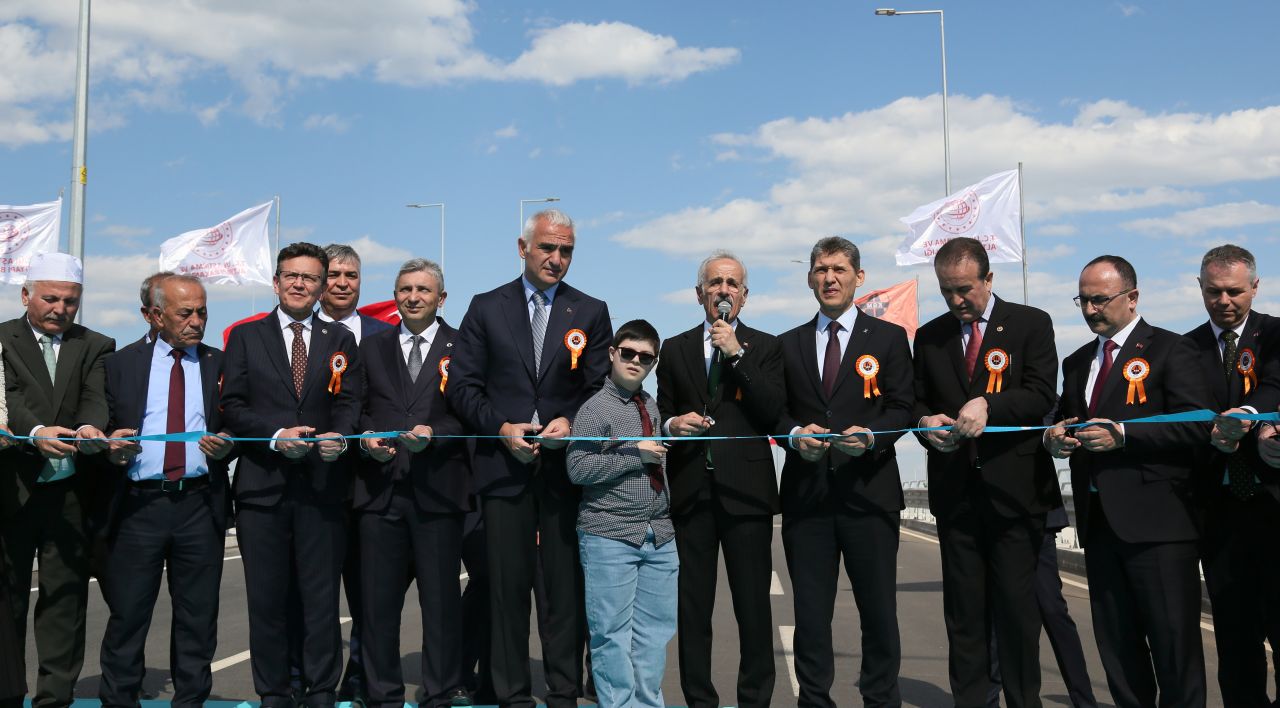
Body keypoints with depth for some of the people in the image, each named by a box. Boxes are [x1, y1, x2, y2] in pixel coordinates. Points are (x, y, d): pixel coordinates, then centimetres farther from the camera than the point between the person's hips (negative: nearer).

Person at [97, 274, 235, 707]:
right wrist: (111, 449, -12)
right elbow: (103, 428, 9)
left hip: (200, 505, 1)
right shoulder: (122, 363, 8)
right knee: (127, 614, 3)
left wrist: (226, 446, -9)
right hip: (137, 504, -1)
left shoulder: (220, 365, 10)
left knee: (198, 618, 7)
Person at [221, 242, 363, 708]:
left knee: (322, 595, 4)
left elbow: (350, 403, 4)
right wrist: (275, 435, -14)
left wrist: (341, 436, -17)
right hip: (262, 484, 0)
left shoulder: (340, 341, 12)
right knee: (266, 596, 7)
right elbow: (232, 406, 1)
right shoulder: (245, 337, 9)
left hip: (322, 484, 0)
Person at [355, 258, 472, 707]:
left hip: (437, 489, -2)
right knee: (377, 599, 6)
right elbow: (357, 409, 13)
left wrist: (433, 433, -16)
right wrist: (366, 438, -7)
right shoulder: (371, 347, 16)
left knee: (442, 598, 4)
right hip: (379, 488, 3)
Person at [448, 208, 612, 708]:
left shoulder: (591, 312, 8)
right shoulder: (486, 308, 7)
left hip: (567, 467, 0)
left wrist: (572, 422, -13)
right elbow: (462, 385, 3)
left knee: (568, 586, 4)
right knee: (508, 586, 5)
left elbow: (602, 389, 5)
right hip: (504, 465, 0)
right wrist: (500, 428, -10)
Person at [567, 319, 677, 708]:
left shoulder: (653, 406, 14)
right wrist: (636, 453, -14)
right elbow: (578, 469, -15)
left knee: (655, 631, 10)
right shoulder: (595, 408, -6)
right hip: (610, 538, -6)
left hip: (660, 536, 6)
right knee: (613, 634, 0)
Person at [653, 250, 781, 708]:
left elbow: (774, 413, -7)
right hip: (690, 490, 2)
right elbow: (662, 416, 15)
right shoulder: (674, 349, 13)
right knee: (692, 605, 6)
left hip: (745, 489, -2)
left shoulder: (763, 347, 7)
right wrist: (673, 424, -8)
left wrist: (737, 354, -11)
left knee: (754, 604, 2)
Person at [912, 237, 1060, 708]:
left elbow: (1042, 395, -8)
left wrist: (988, 405, -24)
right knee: (963, 610, 8)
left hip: (1015, 488, -3)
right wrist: (927, 422, -9)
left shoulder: (1031, 324, 2)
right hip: (955, 489, 3)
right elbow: (916, 401, 13)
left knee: (1017, 607, 2)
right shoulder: (929, 337, 11)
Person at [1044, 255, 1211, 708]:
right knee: (1116, 645, 13)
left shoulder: (1171, 350, -3)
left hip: (1156, 520, -6)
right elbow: (1065, 424, 23)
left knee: (1173, 643, 0)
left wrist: (1122, 435, -20)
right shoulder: (1077, 363, 18)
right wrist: (1055, 438, 1)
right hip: (1098, 519, 7)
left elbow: (1195, 426, -13)